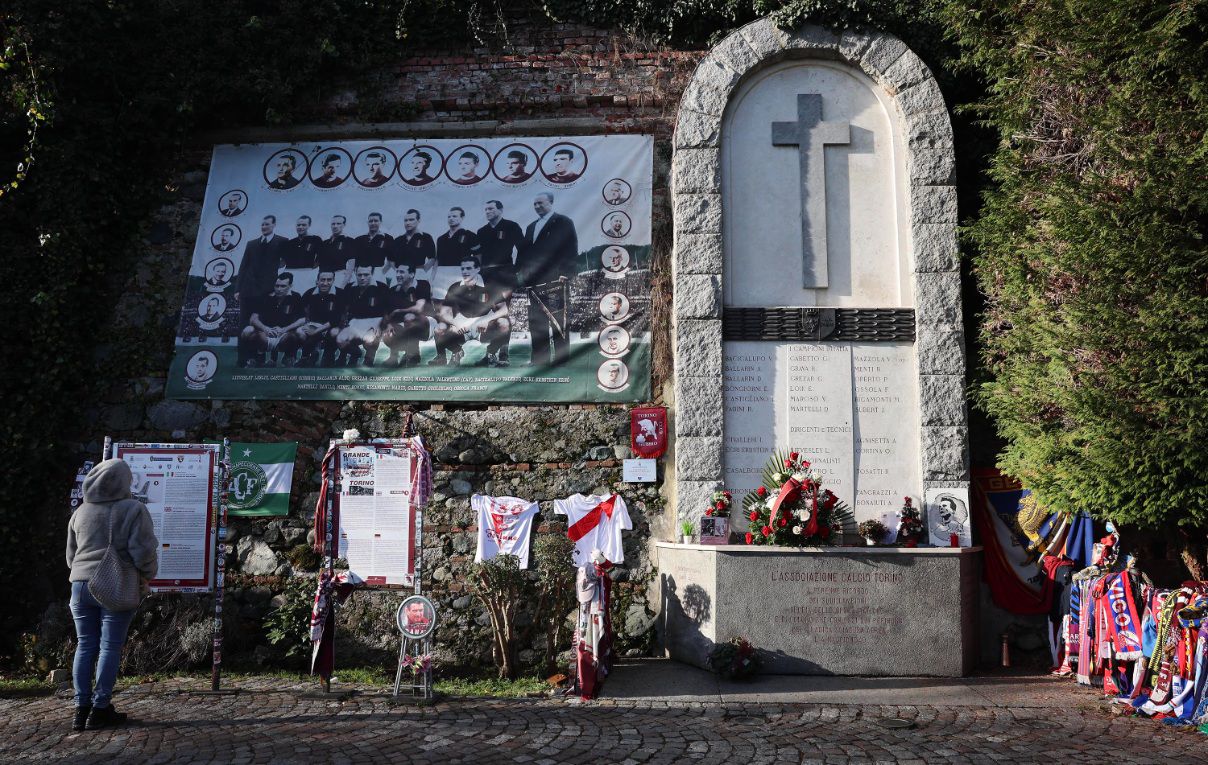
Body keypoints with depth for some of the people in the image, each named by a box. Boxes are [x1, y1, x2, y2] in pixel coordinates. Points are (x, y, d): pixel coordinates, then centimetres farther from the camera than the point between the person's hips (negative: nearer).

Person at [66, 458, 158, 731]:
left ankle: (82, 709, 10)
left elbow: (71, 555, 18)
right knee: (110, 647, 1)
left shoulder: (81, 512, 11)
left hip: (81, 584, 5)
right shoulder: (134, 509, -6)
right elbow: (144, 550, -12)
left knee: (85, 646, 9)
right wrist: (146, 575, 5)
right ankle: (100, 709, 2)